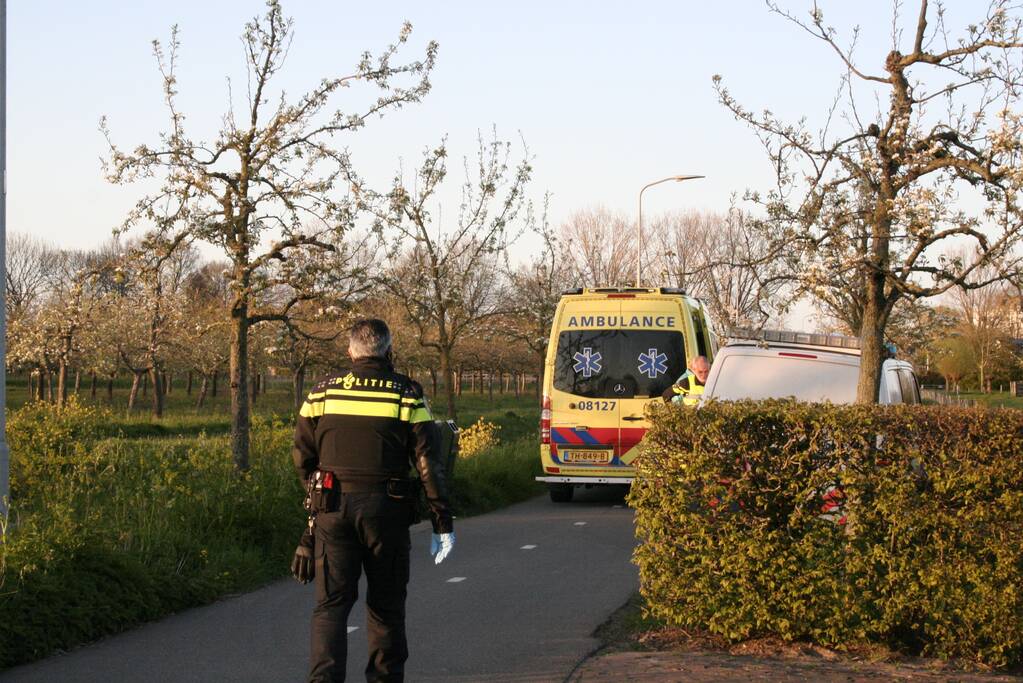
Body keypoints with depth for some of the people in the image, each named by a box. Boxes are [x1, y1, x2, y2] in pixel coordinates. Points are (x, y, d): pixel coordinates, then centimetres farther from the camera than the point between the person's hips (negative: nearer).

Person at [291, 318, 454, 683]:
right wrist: (442, 523, -2)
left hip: (332, 506, 1)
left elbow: (301, 455, 8)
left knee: (331, 602, 3)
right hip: (386, 509, -1)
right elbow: (428, 462, -6)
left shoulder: (323, 392, 3)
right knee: (385, 603, 13)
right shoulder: (408, 394, -2)